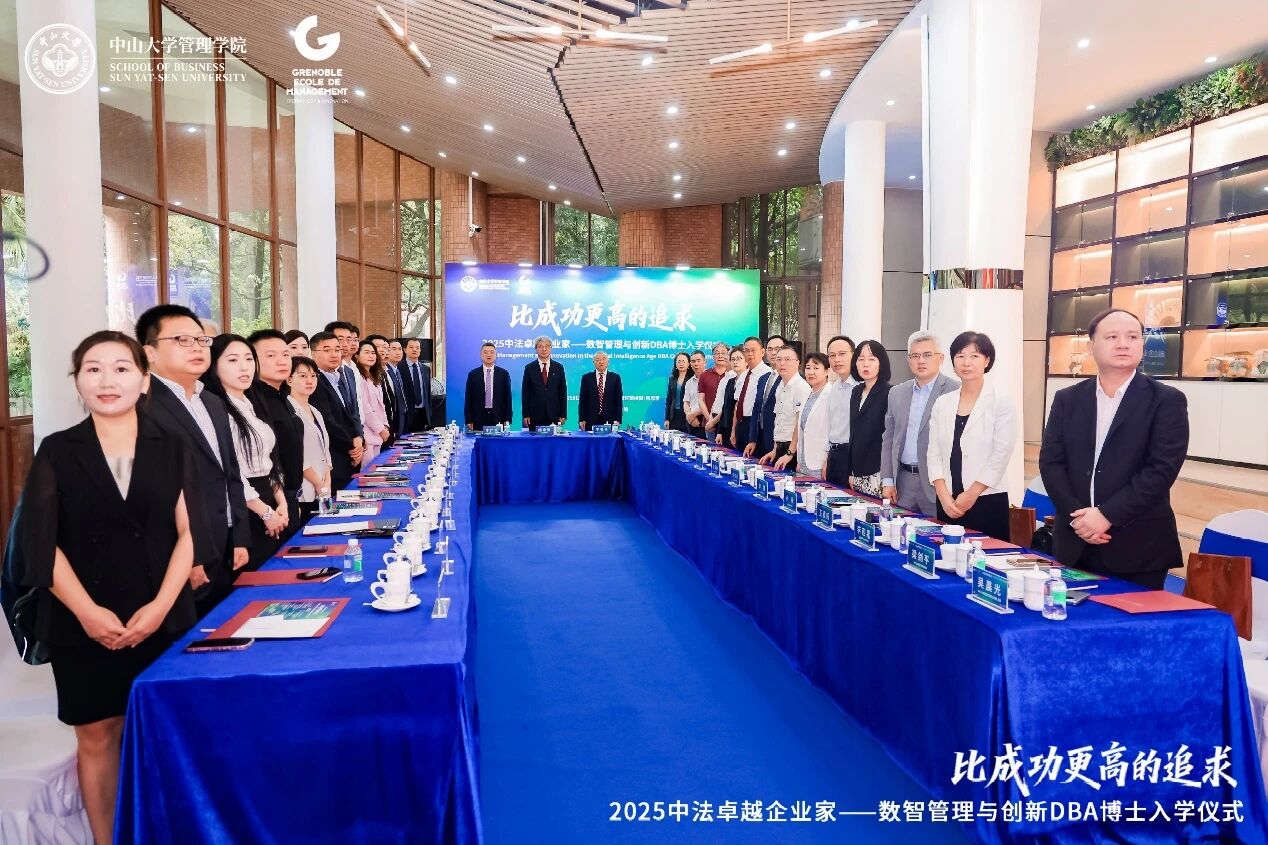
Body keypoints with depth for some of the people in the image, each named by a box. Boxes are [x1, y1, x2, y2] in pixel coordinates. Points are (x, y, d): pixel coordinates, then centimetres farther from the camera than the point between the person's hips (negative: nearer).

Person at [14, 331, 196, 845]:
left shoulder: (171, 448, 3)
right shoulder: (57, 452, 2)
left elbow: (188, 533, -1)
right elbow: (43, 544, -4)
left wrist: (160, 605, -12)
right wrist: (88, 612, -14)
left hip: (163, 620, 1)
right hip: (83, 625, 0)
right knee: (97, 738, 8)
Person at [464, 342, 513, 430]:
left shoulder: (504, 374, 6)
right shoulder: (473, 374, 6)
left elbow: (508, 397, 5)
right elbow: (468, 399, 5)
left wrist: (507, 420, -1)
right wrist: (469, 421, -2)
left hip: (498, 419, 0)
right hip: (479, 419, 0)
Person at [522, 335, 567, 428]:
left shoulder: (559, 367, 7)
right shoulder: (529, 368, 5)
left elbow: (563, 392, 7)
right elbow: (525, 393, 4)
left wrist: (563, 415, 1)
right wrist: (525, 415, -3)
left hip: (554, 416, 1)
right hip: (534, 416, -1)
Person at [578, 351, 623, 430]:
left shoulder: (615, 377, 6)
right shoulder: (586, 378, 7)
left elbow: (619, 400, 4)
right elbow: (582, 401, 6)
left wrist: (617, 420, -4)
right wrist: (582, 420, -2)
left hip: (610, 420, 0)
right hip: (591, 421, 0)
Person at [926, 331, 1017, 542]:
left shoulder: (1002, 402, -2)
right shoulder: (942, 403, 8)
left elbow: (1001, 455, -8)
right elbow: (933, 453, 6)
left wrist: (971, 495, -11)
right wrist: (944, 495, -5)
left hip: (987, 501, -3)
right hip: (948, 503, 4)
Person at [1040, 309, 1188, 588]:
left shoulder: (1167, 400, -2)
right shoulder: (1067, 399, 8)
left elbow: (1162, 468, -11)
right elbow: (1050, 461, 1)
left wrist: (1107, 515, -17)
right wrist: (1077, 515, -12)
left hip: (1139, 546, -3)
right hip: (1074, 543, 3)